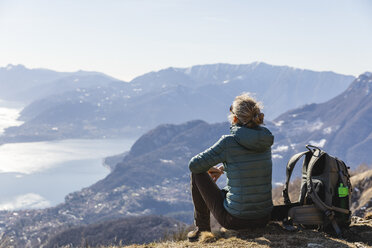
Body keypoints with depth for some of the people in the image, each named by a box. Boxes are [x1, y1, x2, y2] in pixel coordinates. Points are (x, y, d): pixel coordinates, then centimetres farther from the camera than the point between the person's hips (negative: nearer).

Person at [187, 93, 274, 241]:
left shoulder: (229, 142, -16)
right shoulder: (266, 140, 1)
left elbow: (194, 165, -5)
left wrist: (210, 168, 15)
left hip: (235, 220, -6)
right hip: (264, 219, 6)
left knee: (197, 173, 14)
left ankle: (202, 228, 28)